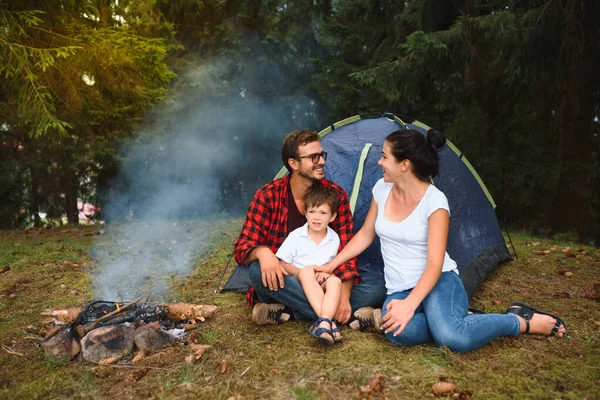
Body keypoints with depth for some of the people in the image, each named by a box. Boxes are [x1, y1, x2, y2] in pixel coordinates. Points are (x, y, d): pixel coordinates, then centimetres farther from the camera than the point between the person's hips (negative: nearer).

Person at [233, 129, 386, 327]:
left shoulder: (336, 195, -6)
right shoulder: (268, 196, -11)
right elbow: (242, 247, -12)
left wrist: (344, 296, -25)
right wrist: (261, 252, -37)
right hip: (280, 281, -2)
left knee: (377, 285, -21)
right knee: (258, 270, -35)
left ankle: (285, 311, -23)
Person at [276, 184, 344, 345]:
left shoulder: (334, 239, 2)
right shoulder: (296, 236, -5)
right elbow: (282, 264, -2)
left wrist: (328, 271, -12)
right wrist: (301, 271, -17)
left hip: (322, 285, 2)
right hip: (300, 284, -2)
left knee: (335, 281, -31)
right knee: (307, 271, -34)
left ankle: (323, 324, -46)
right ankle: (330, 322, -43)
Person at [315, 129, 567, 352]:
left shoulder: (434, 201, -15)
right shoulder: (381, 189, 1)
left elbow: (434, 264, -19)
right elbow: (365, 235, 13)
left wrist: (410, 304, -32)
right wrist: (332, 265, 10)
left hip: (438, 282, -3)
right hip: (398, 289, 4)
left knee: (452, 337, -34)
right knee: (399, 333, -33)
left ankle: (522, 321, -5)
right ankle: (456, 318, -6)